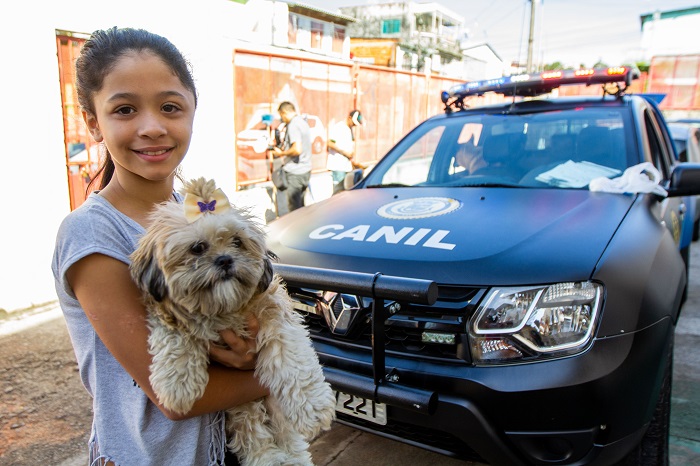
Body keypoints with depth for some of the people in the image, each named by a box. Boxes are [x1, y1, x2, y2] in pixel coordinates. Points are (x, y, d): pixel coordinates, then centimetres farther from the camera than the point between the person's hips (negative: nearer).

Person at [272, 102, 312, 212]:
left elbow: (297, 149, -26)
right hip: (306, 170, 9)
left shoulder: (293, 125, -16)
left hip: (295, 172, -9)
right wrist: (285, 147, 16)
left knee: (294, 208, -1)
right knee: (301, 205, 18)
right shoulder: (303, 121, 13)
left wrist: (281, 153, -12)